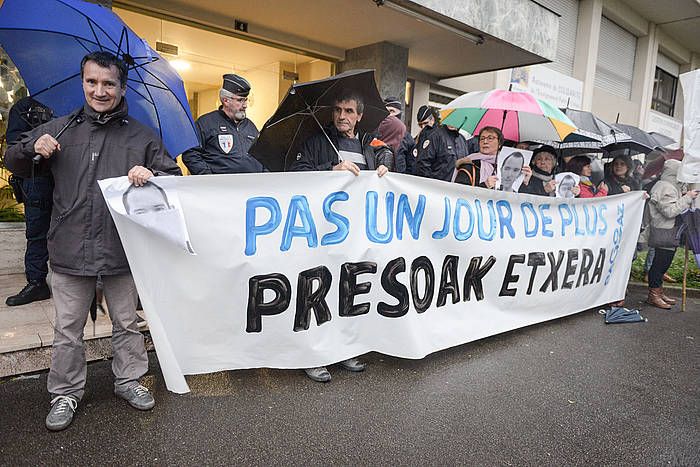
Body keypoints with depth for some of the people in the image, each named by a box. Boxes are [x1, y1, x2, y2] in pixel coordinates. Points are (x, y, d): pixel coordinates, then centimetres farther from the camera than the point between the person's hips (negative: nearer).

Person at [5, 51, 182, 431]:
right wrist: (32, 147, -6)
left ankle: (129, 380, 34)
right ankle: (65, 393, 31)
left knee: (127, 324, 14)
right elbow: (13, 164, 16)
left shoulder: (140, 136, 4)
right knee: (67, 331, 12)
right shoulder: (59, 129, 7)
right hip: (69, 253, 1)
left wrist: (151, 176, -16)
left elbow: (175, 176, 6)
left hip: (121, 252, 0)